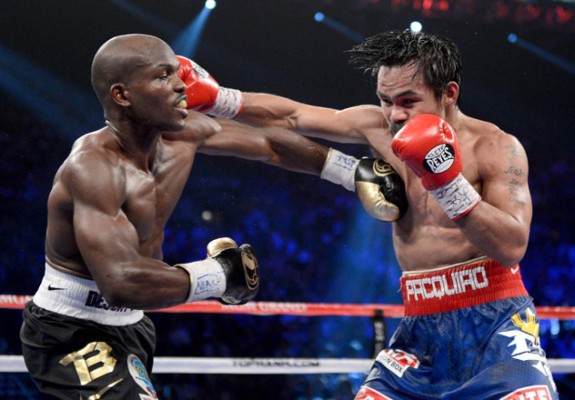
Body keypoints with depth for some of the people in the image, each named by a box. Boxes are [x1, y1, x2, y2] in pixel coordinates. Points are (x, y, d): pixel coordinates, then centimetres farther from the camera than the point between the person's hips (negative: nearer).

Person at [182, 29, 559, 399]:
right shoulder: (380, 127, 5)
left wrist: (450, 183, -28)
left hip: (495, 322, -5)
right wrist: (216, 99, 0)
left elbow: (513, 248, -20)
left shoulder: (495, 147, -9)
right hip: (422, 328, 5)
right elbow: (290, 117, 12)